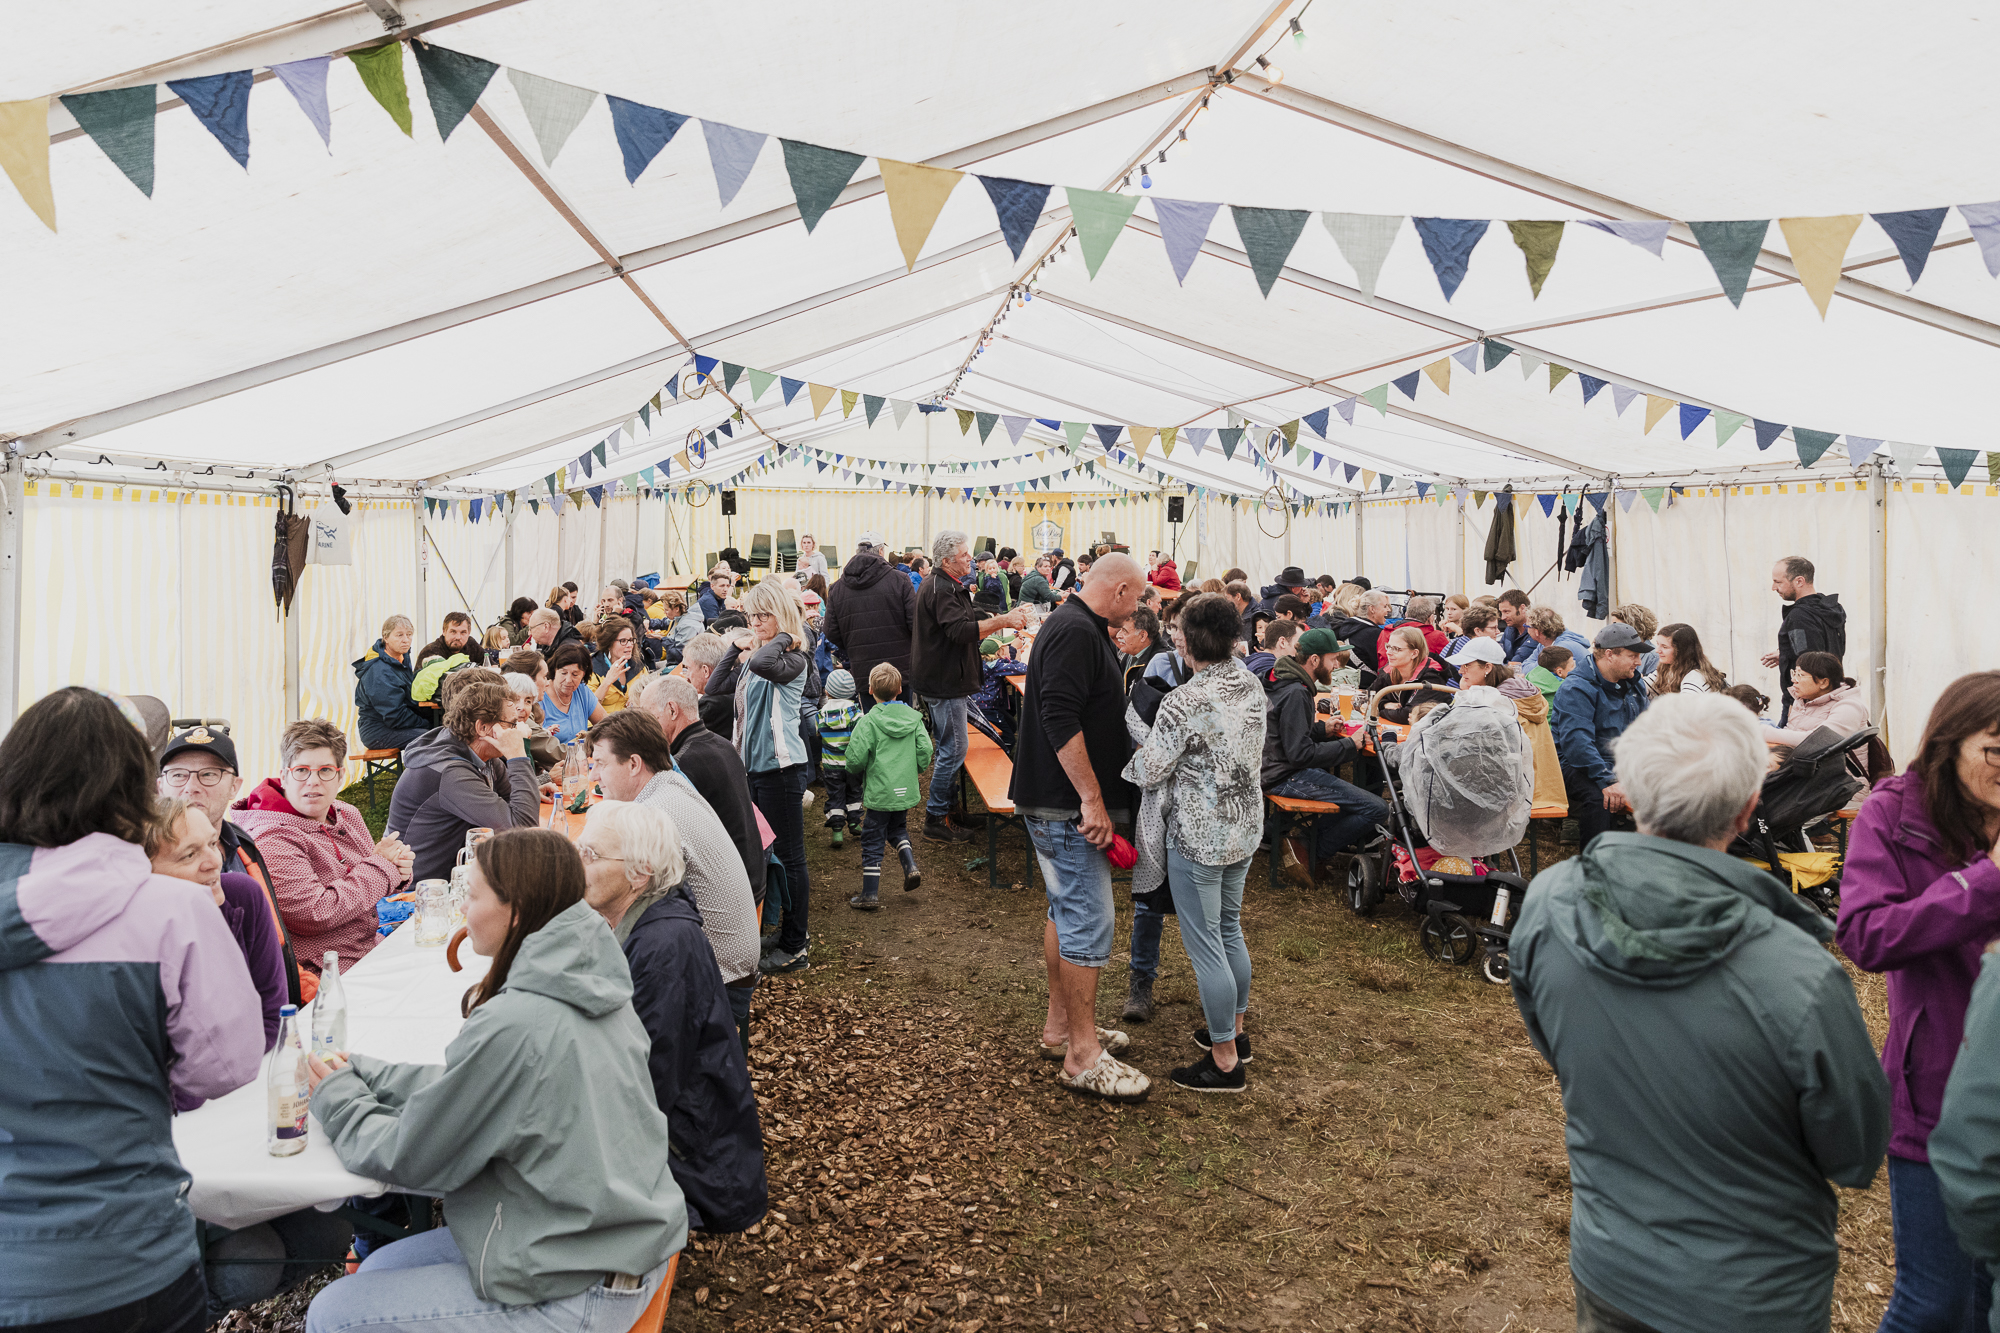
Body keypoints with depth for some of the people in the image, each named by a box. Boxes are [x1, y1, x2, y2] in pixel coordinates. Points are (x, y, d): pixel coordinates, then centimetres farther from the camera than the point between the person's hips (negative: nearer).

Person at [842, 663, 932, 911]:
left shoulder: (868, 722, -14)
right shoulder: (913, 717, -1)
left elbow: (856, 758, -17)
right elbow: (925, 750, -2)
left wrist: (854, 778, 4)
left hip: (879, 792, -5)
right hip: (906, 790, 5)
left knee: (872, 841, 6)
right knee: (898, 828, 29)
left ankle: (870, 895, 11)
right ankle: (911, 866, 10)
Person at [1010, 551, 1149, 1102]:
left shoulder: (1078, 627, 16)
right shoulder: (1075, 632, -18)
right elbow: (1061, 719, -27)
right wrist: (1092, 799, -25)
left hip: (1061, 804, 11)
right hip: (1066, 807, -11)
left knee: (1066, 909, 18)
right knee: (1089, 918, -7)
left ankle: (1060, 1024, 30)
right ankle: (1083, 1056, 1)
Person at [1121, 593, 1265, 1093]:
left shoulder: (1182, 703, -23)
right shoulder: (1253, 686, -1)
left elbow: (1148, 774, -15)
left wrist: (1121, 768, 5)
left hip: (1199, 836, -8)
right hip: (1246, 826, 8)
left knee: (1204, 943, 4)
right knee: (1229, 928, 23)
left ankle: (1225, 1061, 14)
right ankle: (1233, 1028, 39)